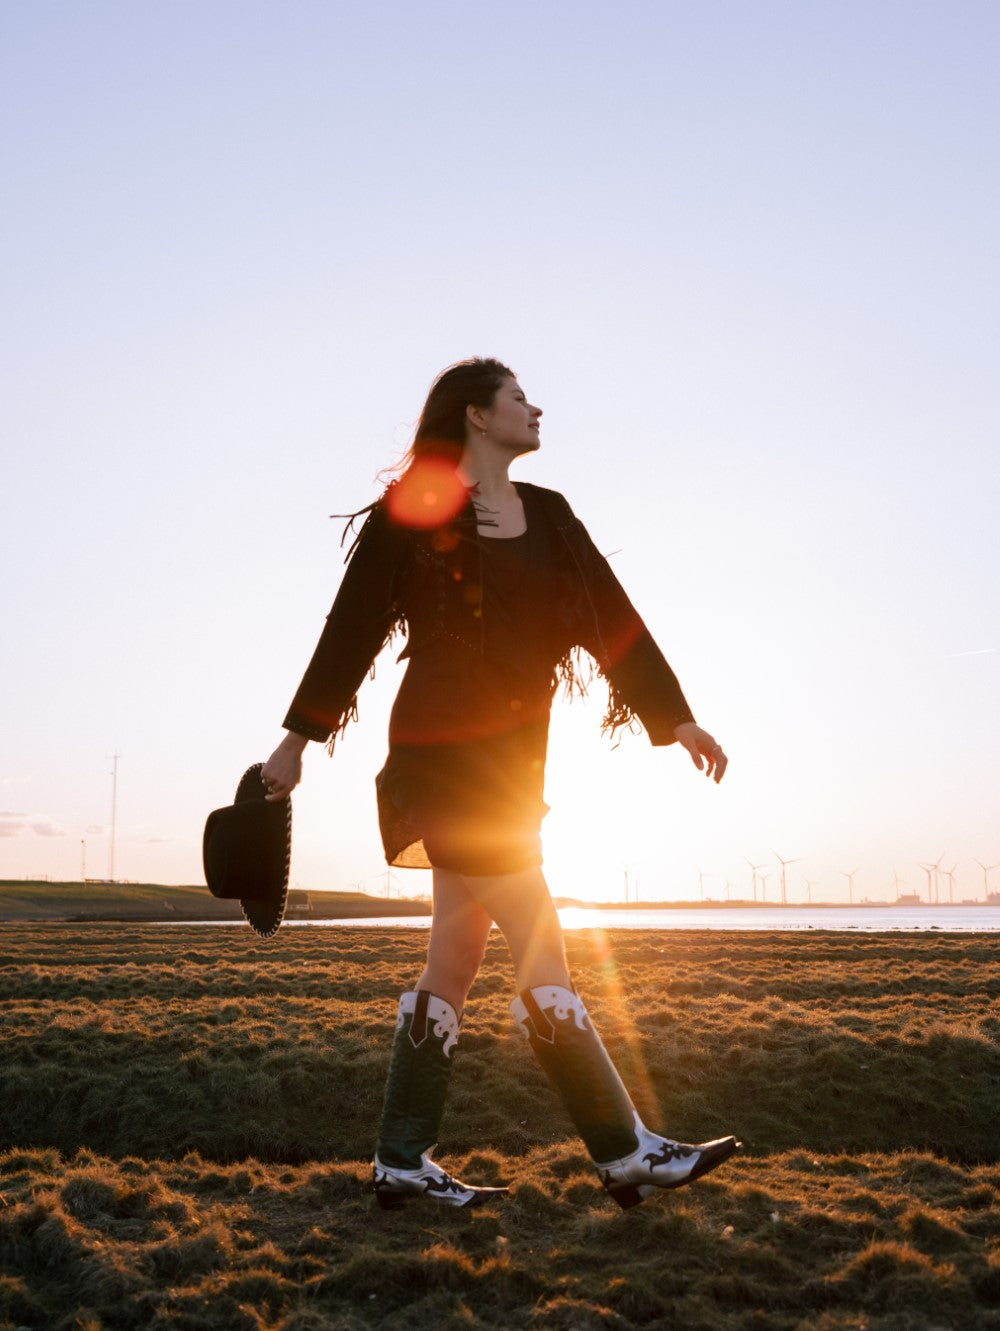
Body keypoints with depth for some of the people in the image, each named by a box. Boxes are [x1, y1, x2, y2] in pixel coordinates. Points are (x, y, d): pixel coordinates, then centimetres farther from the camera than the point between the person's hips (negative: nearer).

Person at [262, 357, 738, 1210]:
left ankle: (403, 1162, 18)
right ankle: (626, 1153, -1)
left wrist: (677, 719, 4)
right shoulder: (413, 510, -3)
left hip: (511, 758, 7)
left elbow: (613, 619, 11)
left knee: (455, 962, 9)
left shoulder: (548, 516, 15)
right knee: (542, 953, -8)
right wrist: (298, 738, 4)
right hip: (446, 753, -7)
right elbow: (353, 628, 1)